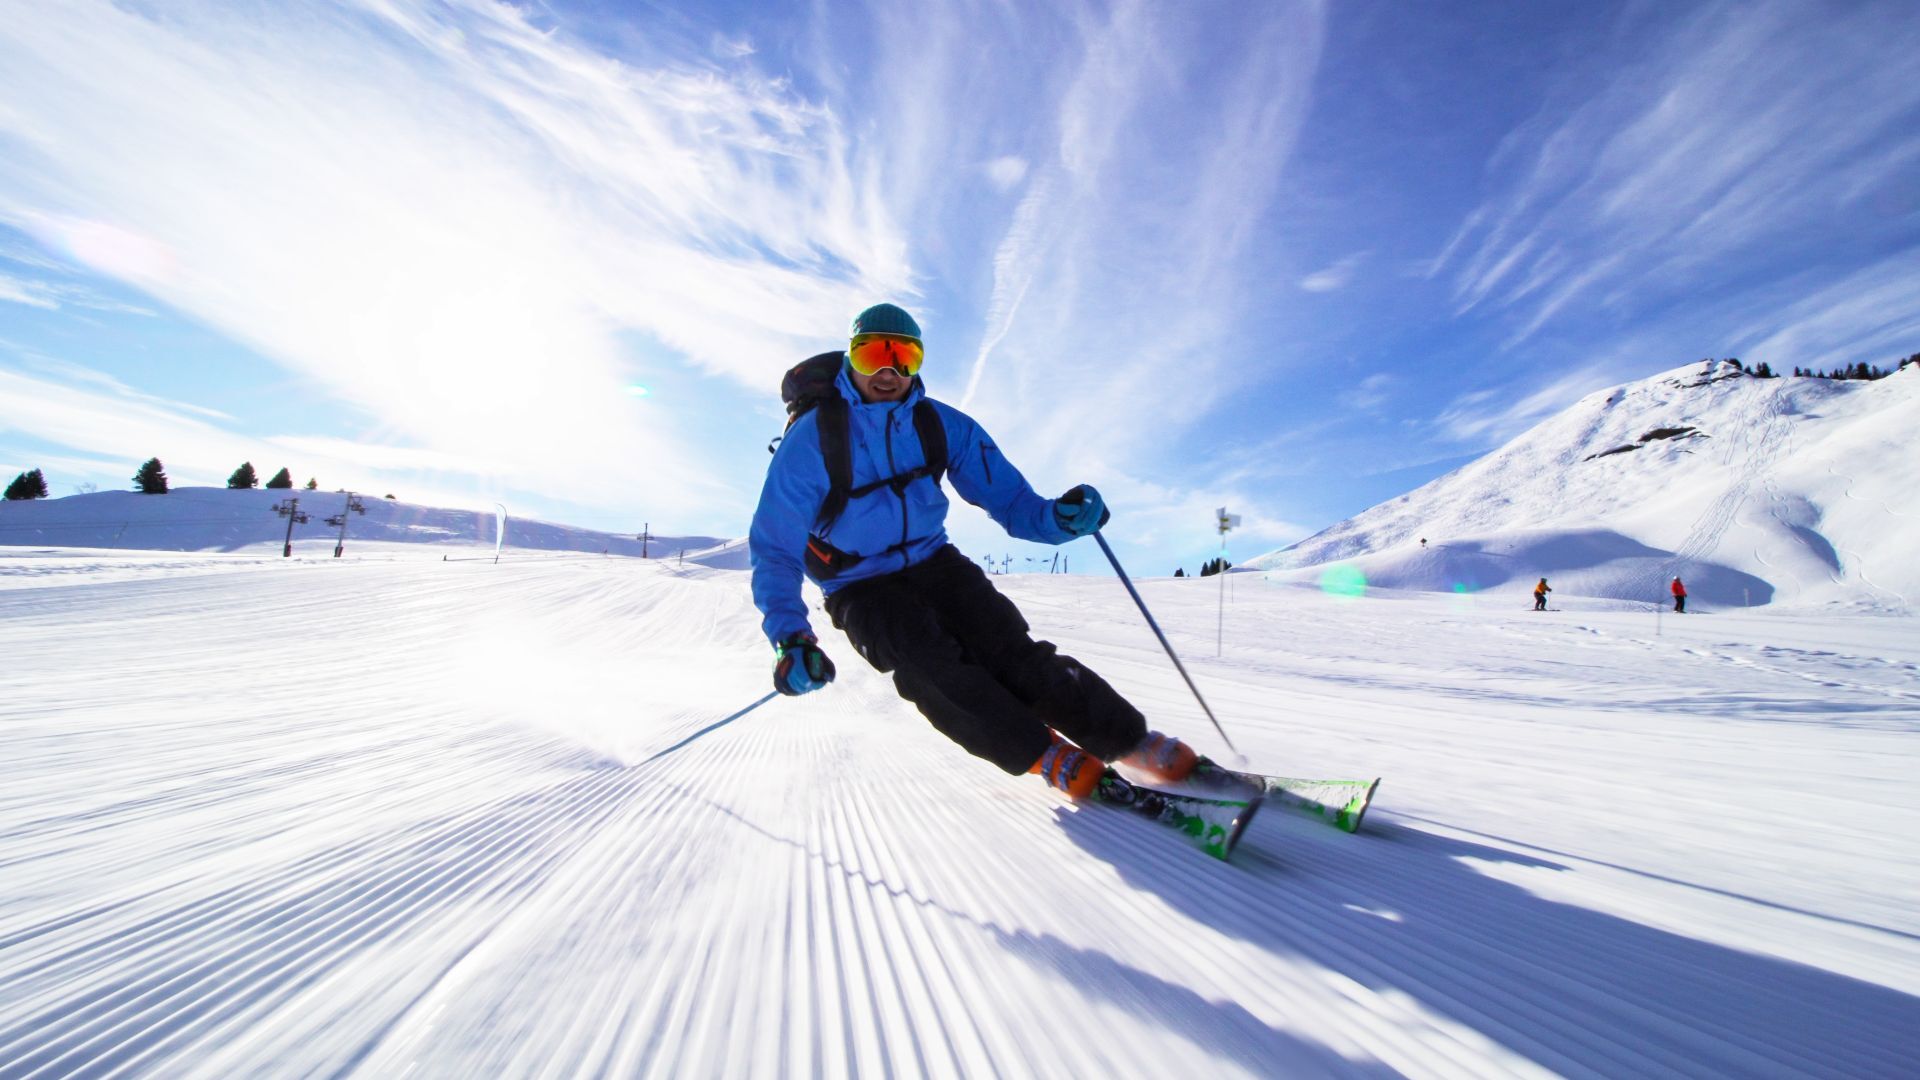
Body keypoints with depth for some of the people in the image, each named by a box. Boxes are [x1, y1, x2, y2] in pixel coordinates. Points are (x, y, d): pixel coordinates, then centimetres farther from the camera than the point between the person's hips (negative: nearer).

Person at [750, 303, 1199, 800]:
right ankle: (1044, 753, -15)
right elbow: (775, 547, -10)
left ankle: (1131, 740, -13)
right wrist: (788, 634, -25)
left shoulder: (943, 425, -4)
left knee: (1007, 650, -20)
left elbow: (1006, 496, -4)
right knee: (929, 663, -29)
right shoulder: (812, 437, -13)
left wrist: (1056, 517, -28)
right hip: (861, 588, -2)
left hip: (933, 563, 2)